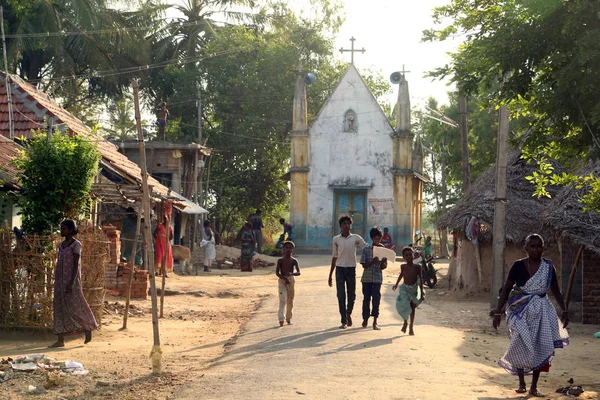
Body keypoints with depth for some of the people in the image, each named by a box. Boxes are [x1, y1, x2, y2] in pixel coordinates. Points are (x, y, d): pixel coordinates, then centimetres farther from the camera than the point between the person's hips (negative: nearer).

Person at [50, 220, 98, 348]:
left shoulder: (76, 244, -8)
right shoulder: (62, 245, 13)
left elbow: (76, 265, -13)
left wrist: (71, 283, -20)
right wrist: (56, 283, 16)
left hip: (71, 280, -7)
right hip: (60, 280, 7)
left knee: (74, 306, -4)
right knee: (59, 308, 2)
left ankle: (88, 329, 18)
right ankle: (60, 340, 1)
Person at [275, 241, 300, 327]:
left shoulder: (294, 261, 2)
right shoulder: (280, 260, -1)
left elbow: (298, 272, -8)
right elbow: (277, 272, -5)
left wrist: (291, 274, -28)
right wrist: (284, 278, -20)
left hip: (291, 281, 3)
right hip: (282, 281, -2)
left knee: (290, 301, 7)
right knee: (283, 300, -14)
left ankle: (288, 319, 19)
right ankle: (281, 319, -23)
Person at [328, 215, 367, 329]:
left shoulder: (356, 238, 2)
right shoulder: (336, 239, 4)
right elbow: (335, 257, 11)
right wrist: (330, 275, 11)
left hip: (351, 268, 0)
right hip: (340, 268, 0)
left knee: (351, 295, 6)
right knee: (341, 295, -4)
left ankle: (348, 314, 33)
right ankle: (344, 321, 2)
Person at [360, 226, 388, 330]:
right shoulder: (366, 249, -1)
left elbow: (383, 267, 1)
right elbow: (364, 265, -4)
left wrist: (383, 261, -22)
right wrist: (373, 262, -22)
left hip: (377, 278, 0)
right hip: (366, 278, 0)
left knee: (376, 298, -8)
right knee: (366, 298, 7)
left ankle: (375, 321, -3)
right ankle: (365, 319, 23)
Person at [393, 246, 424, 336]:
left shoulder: (417, 267, -14)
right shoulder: (403, 266, -7)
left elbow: (421, 280, -8)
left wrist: (422, 293, -8)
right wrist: (396, 284, 23)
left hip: (414, 289, -1)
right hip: (405, 288, 1)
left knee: (412, 307, 6)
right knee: (403, 304, -15)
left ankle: (411, 327, 20)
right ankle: (405, 323, 9)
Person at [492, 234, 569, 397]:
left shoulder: (548, 267, 0)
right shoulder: (518, 266, -6)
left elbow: (556, 290, 10)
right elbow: (506, 289, -3)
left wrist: (564, 310, 3)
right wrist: (498, 312, -6)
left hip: (541, 310, 3)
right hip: (521, 310, -3)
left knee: (540, 347, 3)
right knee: (521, 345, -6)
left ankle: (534, 387, 14)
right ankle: (521, 383, 11)